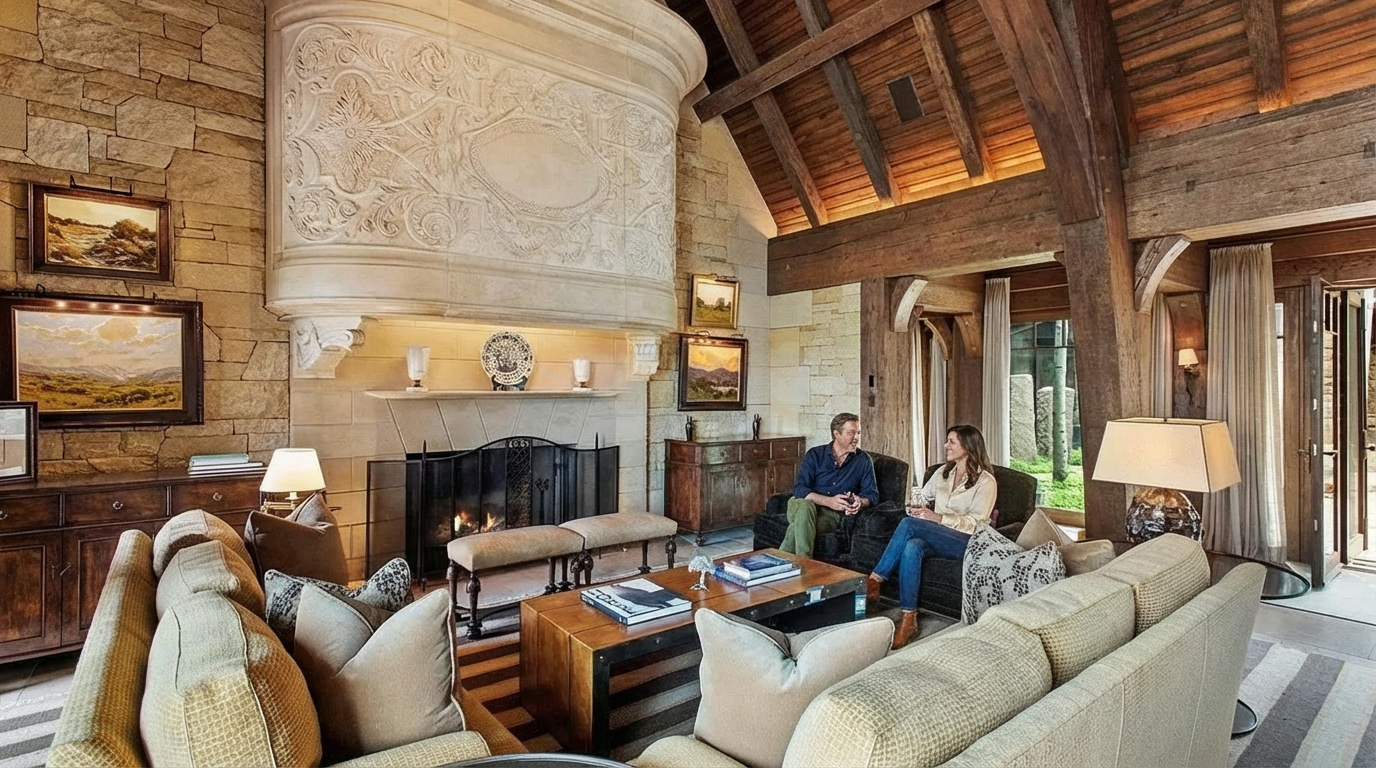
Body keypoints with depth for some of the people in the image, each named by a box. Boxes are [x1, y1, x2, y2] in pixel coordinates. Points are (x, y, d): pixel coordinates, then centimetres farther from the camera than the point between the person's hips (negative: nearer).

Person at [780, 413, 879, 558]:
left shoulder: (863, 460, 10)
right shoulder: (815, 455, 5)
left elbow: (872, 494, 9)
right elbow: (799, 489, -6)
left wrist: (860, 502, -16)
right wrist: (829, 501, -23)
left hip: (833, 514, 0)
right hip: (802, 507, 0)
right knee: (805, 506, -39)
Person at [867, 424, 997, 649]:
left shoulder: (985, 481, -1)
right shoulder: (943, 472, 20)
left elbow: (975, 523, -10)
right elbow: (923, 498, 24)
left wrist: (937, 517, -20)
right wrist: (916, 508, -1)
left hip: (966, 541, -5)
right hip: (937, 538, 5)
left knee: (909, 524, -30)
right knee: (912, 547, -33)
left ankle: (875, 579, -23)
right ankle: (908, 620, -34)